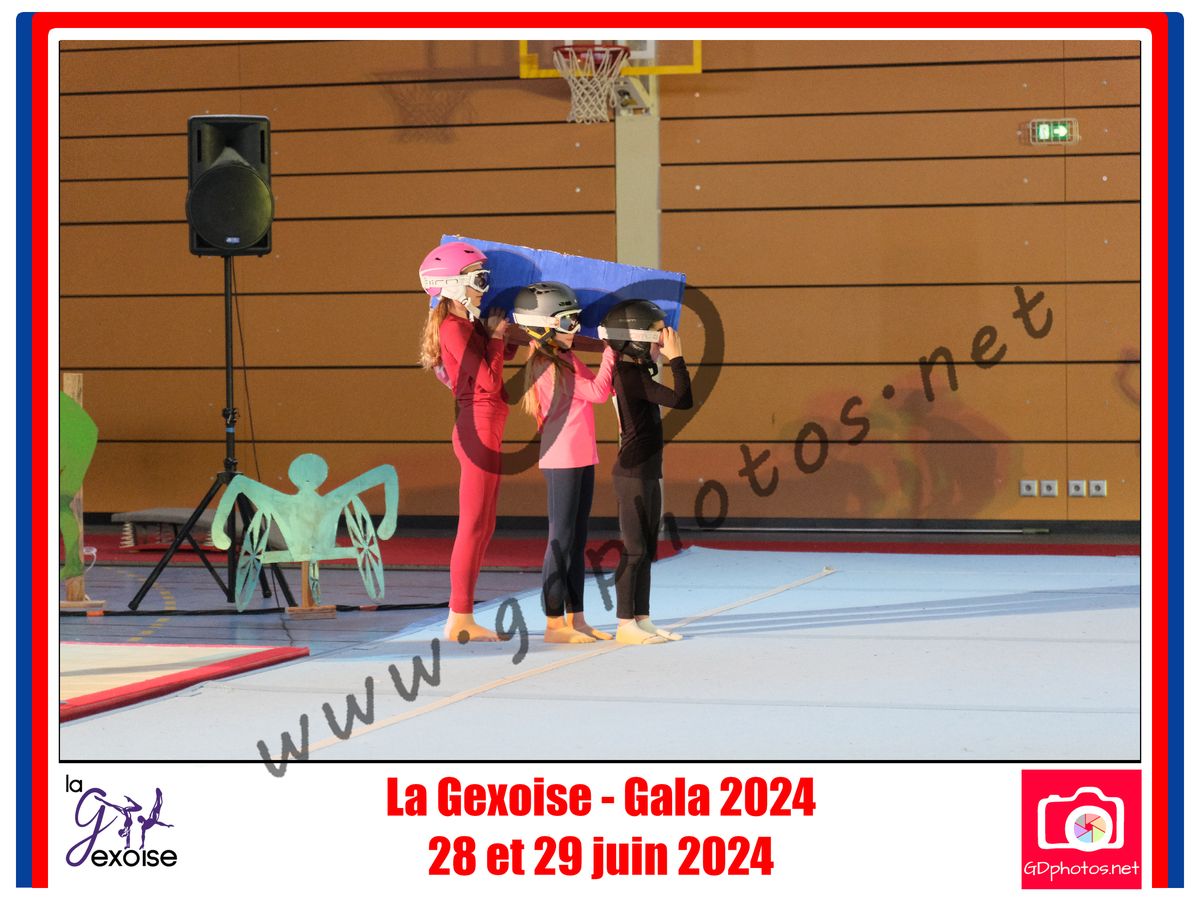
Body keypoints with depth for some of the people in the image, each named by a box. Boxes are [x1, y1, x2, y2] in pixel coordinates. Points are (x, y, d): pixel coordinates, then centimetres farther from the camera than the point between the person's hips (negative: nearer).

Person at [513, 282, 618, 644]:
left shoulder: (567, 359, 14)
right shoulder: (548, 367, -15)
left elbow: (601, 388, 16)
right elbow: (598, 391, -17)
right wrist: (610, 351, -10)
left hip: (581, 459, 10)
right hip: (561, 461, -10)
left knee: (577, 540, 12)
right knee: (562, 540, -5)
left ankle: (575, 619, 18)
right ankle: (554, 623, -1)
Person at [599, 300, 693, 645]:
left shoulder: (635, 372, 12)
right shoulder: (632, 377, -19)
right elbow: (682, 400, -24)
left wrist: (670, 359, 15)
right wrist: (676, 358, -16)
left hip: (647, 472, 10)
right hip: (632, 474, -10)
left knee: (647, 549, 12)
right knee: (634, 548, -5)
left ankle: (642, 620, 17)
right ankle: (625, 624, -1)